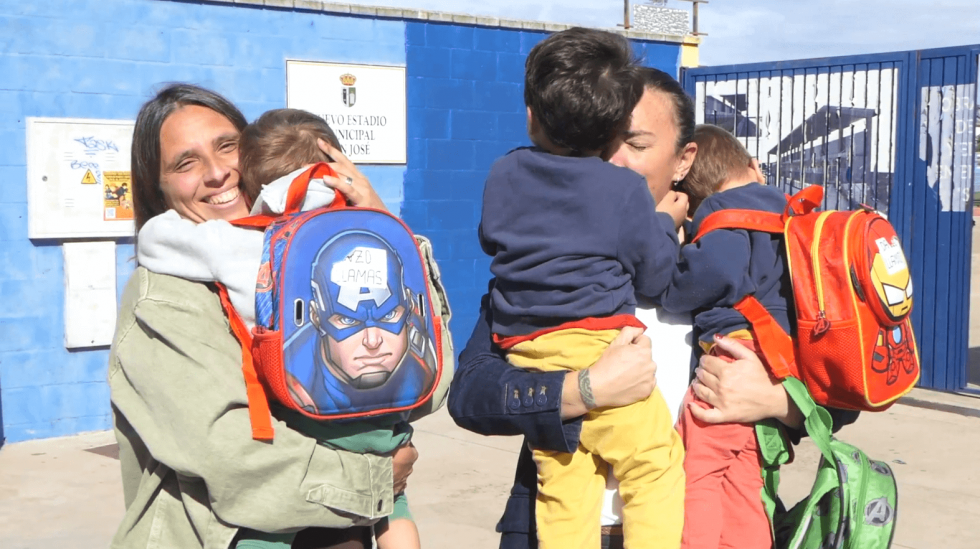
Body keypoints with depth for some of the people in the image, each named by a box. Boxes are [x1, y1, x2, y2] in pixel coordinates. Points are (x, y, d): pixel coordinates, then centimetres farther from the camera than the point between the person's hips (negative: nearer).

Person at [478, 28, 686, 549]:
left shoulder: (503, 175, 10)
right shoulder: (626, 188, -1)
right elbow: (652, 276, 7)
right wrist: (666, 221, 24)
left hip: (528, 351, 5)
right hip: (598, 344, -5)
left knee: (562, 486, 9)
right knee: (653, 466, 3)